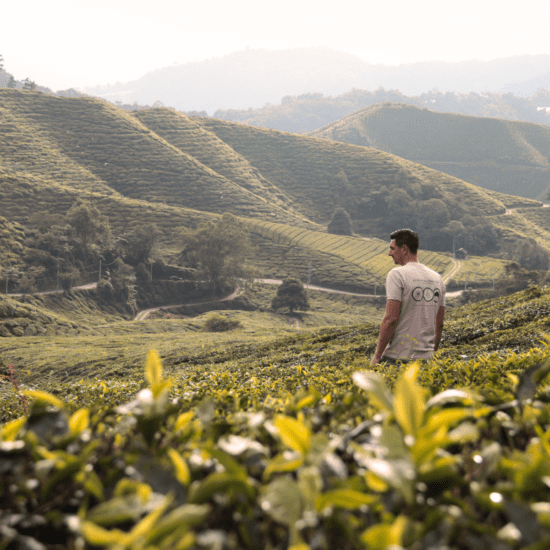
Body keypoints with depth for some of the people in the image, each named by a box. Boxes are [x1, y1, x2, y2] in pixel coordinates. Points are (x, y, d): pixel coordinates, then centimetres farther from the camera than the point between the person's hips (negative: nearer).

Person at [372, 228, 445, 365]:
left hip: (398, 357, -6)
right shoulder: (437, 278, 13)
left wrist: (377, 355, -9)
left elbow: (391, 318, -15)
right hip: (425, 358, 6)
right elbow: (439, 324, 16)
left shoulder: (397, 274, -9)